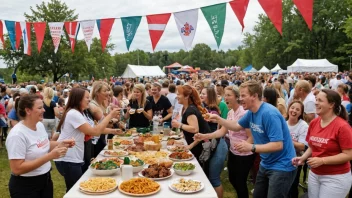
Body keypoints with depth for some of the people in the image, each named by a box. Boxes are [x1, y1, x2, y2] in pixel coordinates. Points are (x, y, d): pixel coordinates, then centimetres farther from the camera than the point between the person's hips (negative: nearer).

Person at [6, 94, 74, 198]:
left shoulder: (40, 125, 0)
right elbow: (17, 169, -27)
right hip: (25, 186, -7)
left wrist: (62, 143, -3)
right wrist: (50, 156, -30)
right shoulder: (17, 134, -24)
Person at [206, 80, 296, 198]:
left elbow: (278, 145, -31)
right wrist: (218, 119, 0)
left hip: (281, 166, -9)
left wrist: (251, 147, -35)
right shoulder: (251, 112, -1)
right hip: (266, 164, 9)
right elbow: (237, 126, 14)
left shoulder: (269, 113, -28)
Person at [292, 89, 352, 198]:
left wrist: (322, 160, -22)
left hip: (336, 178, -6)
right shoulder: (313, 123, 2)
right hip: (314, 174, 6)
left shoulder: (342, 126, -17)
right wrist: (303, 158, -3)